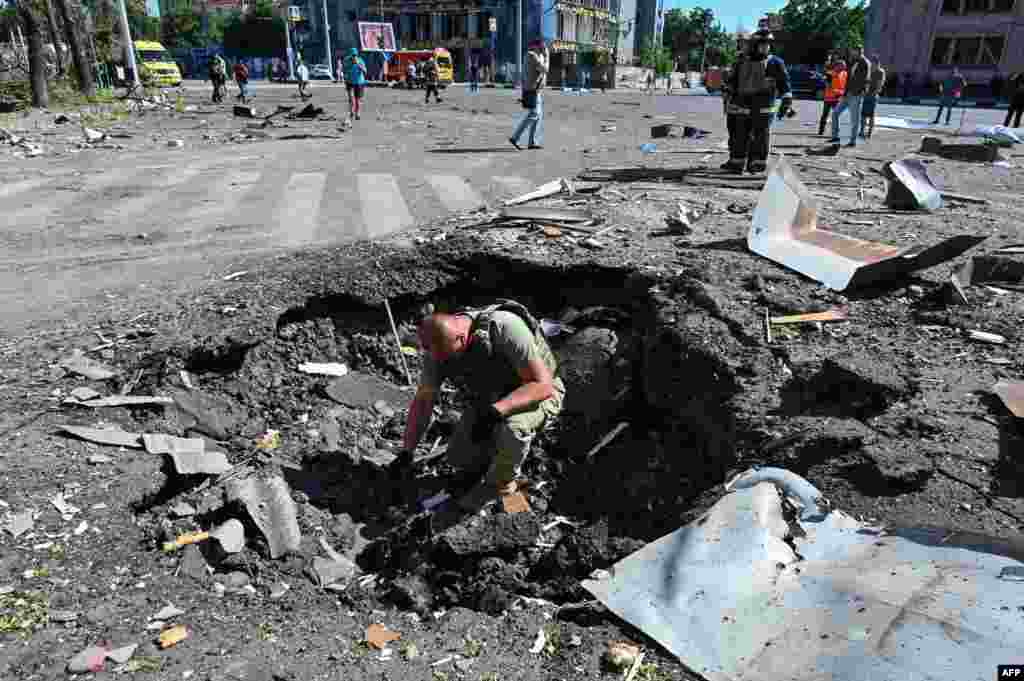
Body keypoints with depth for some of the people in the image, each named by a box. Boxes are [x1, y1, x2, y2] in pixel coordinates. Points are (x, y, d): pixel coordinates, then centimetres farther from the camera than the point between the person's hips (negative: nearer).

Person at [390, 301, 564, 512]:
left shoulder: (505, 328, -36)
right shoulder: (437, 345, -17)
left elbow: (542, 385, -33)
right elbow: (423, 400, -6)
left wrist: (495, 411, -44)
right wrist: (406, 452, -10)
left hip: (538, 395, -5)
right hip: (491, 399, 5)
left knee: (512, 427, -36)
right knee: (459, 458, -7)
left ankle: (501, 483, -6)